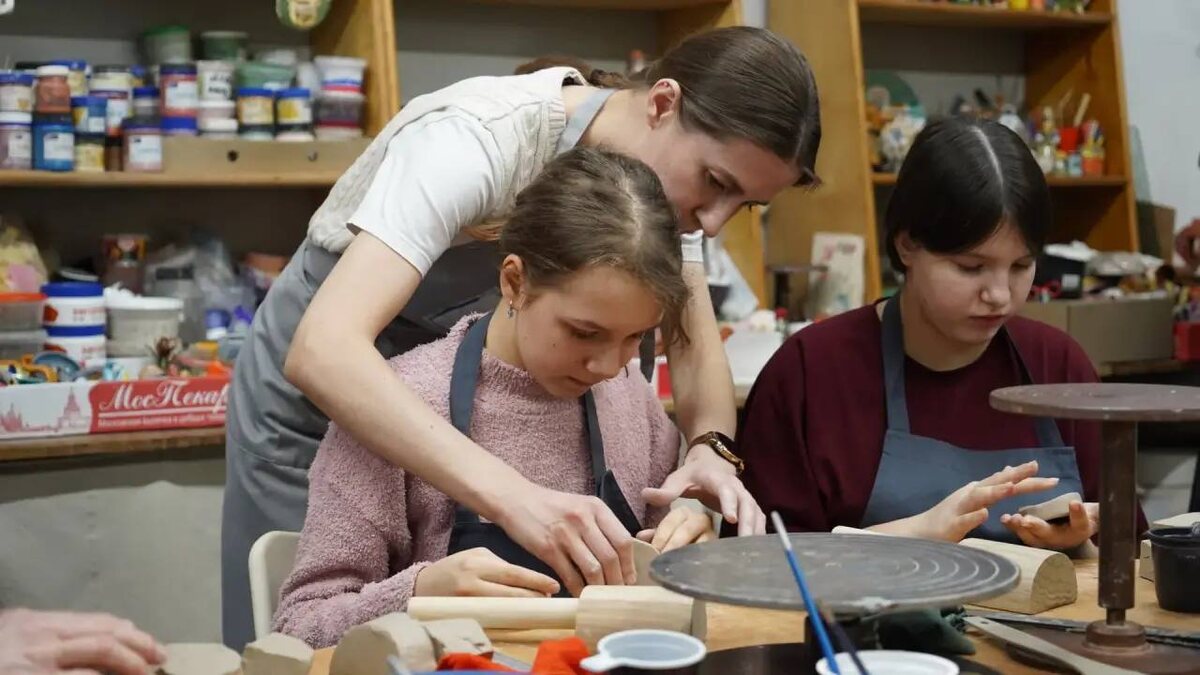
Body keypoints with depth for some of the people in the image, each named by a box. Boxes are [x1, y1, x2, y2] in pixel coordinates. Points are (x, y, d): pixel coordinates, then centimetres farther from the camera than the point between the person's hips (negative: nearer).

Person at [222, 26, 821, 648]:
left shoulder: (667, 167, -13)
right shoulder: (479, 139, -34)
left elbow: (697, 351, -8)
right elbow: (322, 350, -45)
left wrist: (710, 447, -31)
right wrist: (511, 495, -56)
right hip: (323, 380, -5)